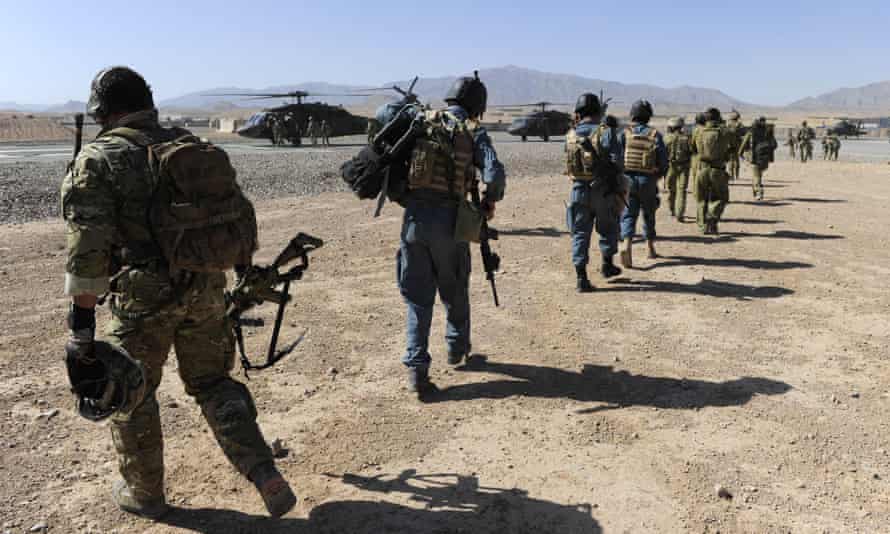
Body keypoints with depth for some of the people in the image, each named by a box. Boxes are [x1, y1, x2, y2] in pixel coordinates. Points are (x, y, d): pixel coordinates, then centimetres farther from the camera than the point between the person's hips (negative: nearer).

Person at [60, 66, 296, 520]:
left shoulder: (98, 160, -7)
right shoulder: (194, 147, 8)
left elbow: (88, 248, -15)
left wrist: (82, 321, -11)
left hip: (143, 296, -4)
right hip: (205, 289, 5)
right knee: (213, 384, 18)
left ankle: (143, 492, 32)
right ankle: (266, 477, 9)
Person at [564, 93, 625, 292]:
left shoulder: (570, 136, 2)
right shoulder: (605, 132, -9)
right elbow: (616, 161, -14)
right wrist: (619, 188, -4)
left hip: (579, 190, 2)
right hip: (603, 190, -2)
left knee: (580, 233, 5)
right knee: (608, 229, 19)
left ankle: (581, 278, 0)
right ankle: (607, 265, 32)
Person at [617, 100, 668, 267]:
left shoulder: (624, 134, -1)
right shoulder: (655, 134, 0)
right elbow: (664, 160, -1)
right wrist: (658, 175, 16)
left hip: (627, 179, -1)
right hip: (648, 181, 1)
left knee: (628, 216, -1)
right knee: (649, 215, 18)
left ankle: (626, 246, -24)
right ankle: (651, 249, 30)